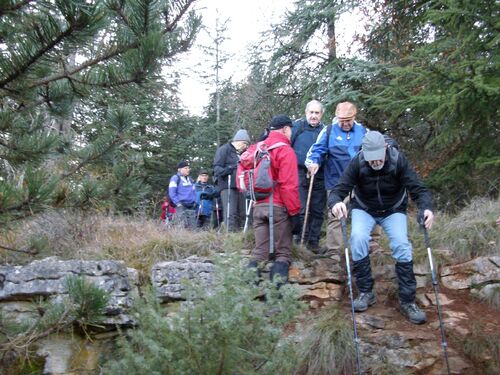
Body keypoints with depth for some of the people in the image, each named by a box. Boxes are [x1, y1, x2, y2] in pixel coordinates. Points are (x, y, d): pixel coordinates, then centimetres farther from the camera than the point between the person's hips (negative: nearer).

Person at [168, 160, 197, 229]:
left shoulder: (190, 179, 19)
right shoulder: (175, 178, -1)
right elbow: (172, 193, -7)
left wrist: (194, 202, 11)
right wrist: (178, 203, -13)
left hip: (191, 207, 6)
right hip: (181, 206, -6)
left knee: (193, 226, 2)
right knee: (183, 226, -14)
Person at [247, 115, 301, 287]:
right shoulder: (285, 150, -7)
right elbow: (289, 185, -14)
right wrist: (294, 211, -10)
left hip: (258, 205, 6)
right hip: (278, 207, -6)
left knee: (259, 252, 9)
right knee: (283, 252, 2)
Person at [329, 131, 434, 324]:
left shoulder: (398, 160, -23)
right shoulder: (357, 163, -23)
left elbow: (417, 188, -25)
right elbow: (339, 189, -28)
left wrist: (426, 207, -46)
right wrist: (336, 202, -52)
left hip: (393, 210, 0)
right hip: (364, 210, 0)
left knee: (401, 244, -21)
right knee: (358, 238, -26)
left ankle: (407, 301, -5)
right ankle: (365, 293, -9)